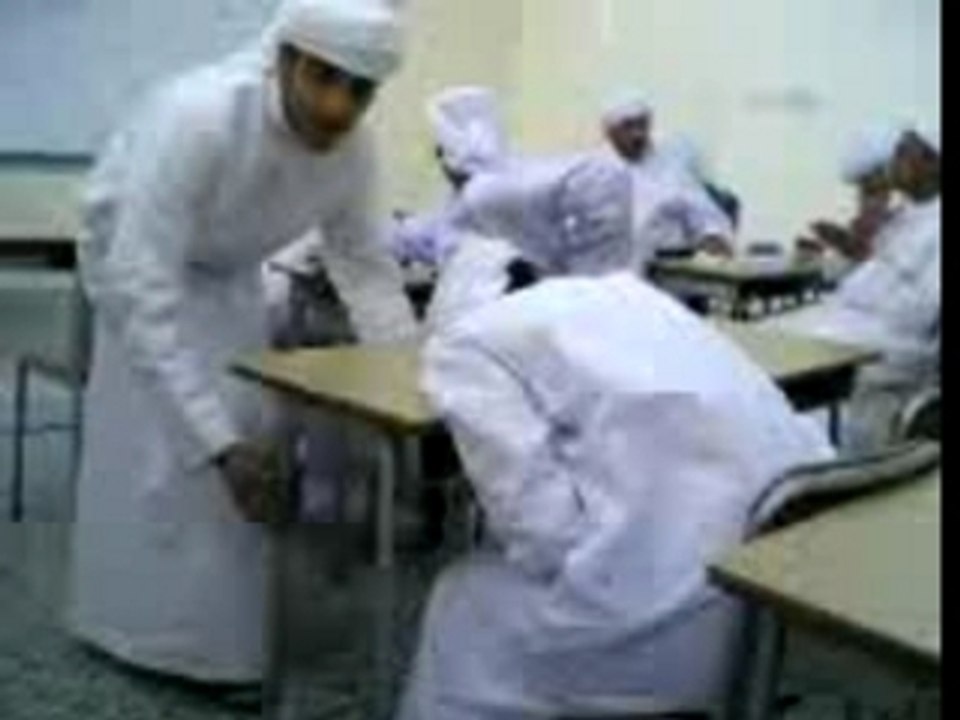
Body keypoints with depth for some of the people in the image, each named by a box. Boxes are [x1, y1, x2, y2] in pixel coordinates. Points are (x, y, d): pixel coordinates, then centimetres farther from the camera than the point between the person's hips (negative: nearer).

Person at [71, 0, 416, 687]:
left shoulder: (355, 148, -23)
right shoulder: (195, 116, -41)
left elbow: (368, 268, -7)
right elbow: (143, 287, -43)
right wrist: (220, 441, -46)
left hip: (229, 275, 5)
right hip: (140, 265, -5)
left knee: (248, 433, 5)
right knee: (158, 455, -9)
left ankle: (222, 630, 22)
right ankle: (157, 633, 9)